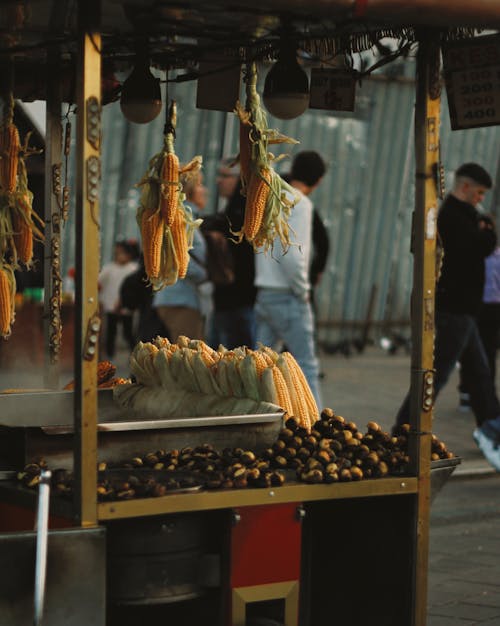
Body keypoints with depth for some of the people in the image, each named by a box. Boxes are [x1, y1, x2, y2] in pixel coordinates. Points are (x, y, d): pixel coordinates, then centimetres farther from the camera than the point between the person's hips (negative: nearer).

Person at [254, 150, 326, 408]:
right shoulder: (300, 204, -12)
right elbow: (292, 253, -23)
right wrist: (303, 290, -10)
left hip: (263, 295, 8)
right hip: (288, 297, -8)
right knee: (306, 365, -1)